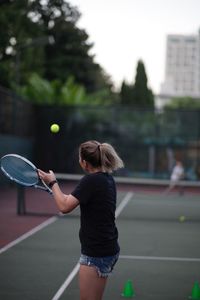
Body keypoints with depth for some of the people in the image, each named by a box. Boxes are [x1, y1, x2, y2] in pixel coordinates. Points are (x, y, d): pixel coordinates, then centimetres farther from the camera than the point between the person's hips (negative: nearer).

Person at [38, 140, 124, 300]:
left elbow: (65, 207, -22)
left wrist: (53, 182, -9)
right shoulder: (108, 178, 7)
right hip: (109, 249, 9)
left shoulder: (91, 180, -20)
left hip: (96, 253, -9)